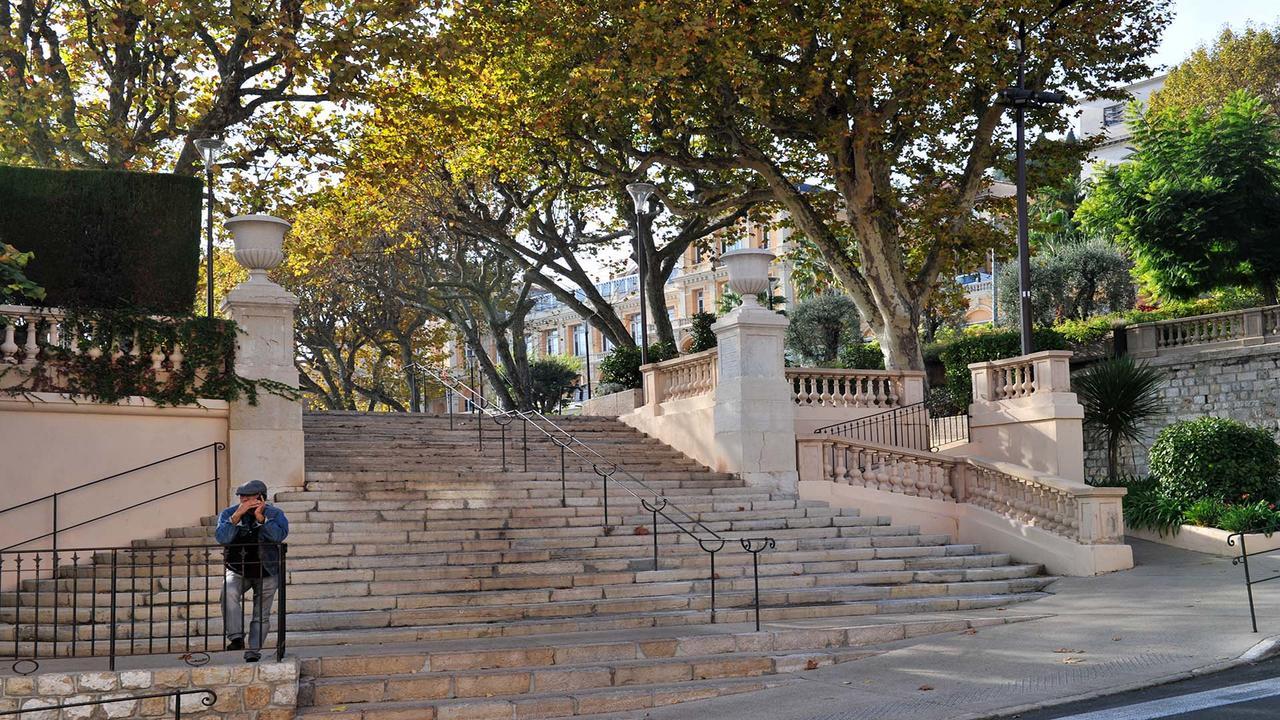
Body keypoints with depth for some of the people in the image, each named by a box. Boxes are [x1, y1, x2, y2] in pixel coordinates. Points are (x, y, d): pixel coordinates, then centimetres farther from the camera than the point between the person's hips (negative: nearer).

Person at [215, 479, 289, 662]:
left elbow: (279, 535, -27)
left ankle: (254, 651, 15)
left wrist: (261, 518, -32)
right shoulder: (229, 513, -5)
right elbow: (221, 538, -22)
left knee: (261, 616, 3)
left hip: (266, 573, 0)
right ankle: (236, 637, -26)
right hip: (238, 571, 0)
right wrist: (237, 515, -29)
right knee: (229, 593, -30)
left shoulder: (275, 514, -8)